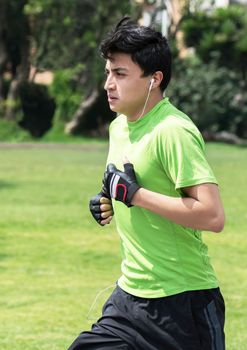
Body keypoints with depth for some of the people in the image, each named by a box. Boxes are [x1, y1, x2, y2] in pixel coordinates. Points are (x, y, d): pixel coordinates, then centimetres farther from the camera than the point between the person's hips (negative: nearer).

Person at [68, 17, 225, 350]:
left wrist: (135, 194, -23)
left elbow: (213, 216, -27)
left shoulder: (173, 131, -18)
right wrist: (109, 203, 7)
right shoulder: (119, 126, 10)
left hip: (181, 303, -8)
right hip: (129, 295, 8)